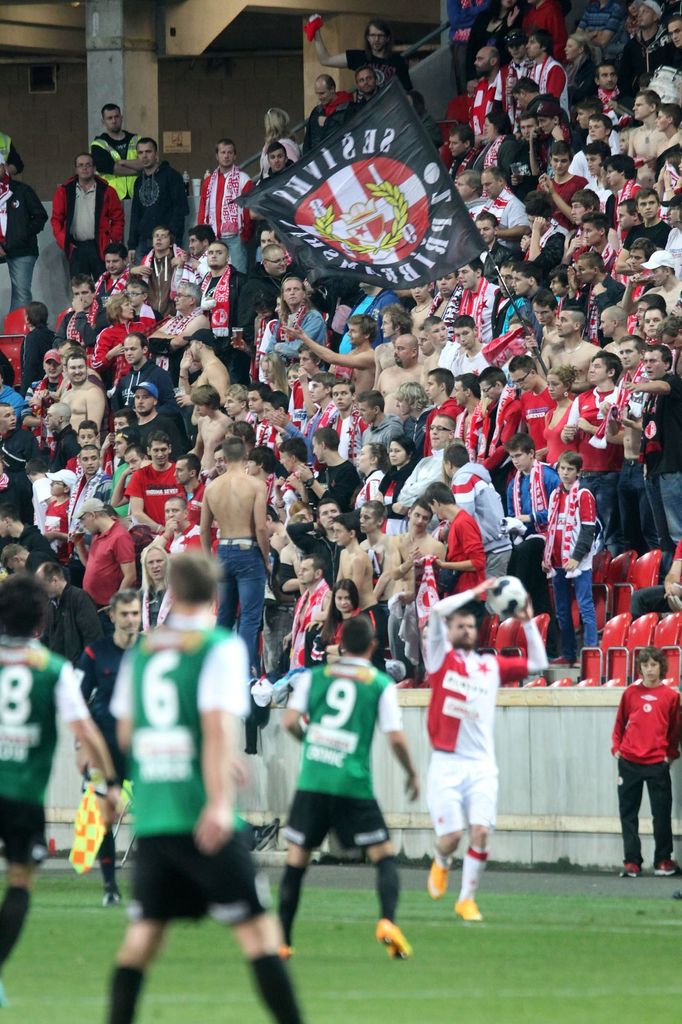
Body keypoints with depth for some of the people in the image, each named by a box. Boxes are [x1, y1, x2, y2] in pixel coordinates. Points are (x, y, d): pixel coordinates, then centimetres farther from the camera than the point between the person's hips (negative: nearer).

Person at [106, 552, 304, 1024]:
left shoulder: (142, 650, 12)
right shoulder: (221, 647, -4)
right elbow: (218, 725, -16)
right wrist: (220, 799, -21)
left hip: (150, 813, 5)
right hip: (202, 816, -5)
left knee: (145, 928, 9)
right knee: (257, 927, -2)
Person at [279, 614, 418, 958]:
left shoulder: (314, 676, 8)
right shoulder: (381, 684, 2)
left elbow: (290, 720, 2)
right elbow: (396, 737, -3)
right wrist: (412, 774, 13)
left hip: (311, 780, 2)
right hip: (353, 785, -2)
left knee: (296, 859, 10)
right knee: (384, 855, 8)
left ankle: (282, 940, 10)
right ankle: (387, 921, -13)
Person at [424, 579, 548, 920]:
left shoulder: (492, 665, 15)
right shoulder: (441, 658, 5)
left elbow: (536, 663, 19)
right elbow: (438, 610, -7)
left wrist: (528, 623, 10)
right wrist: (475, 592, -3)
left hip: (482, 765, 2)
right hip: (446, 764, -2)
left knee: (481, 832, -11)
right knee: (450, 836, -8)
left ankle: (467, 899, 3)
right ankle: (441, 863, 27)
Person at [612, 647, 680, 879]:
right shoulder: (630, 693, 6)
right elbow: (620, 724, 13)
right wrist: (616, 747, 3)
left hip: (658, 763, -2)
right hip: (629, 762, 2)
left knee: (662, 813, -1)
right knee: (628, 813, 3)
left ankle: (663, 860, 10)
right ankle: (632, 862, 7)